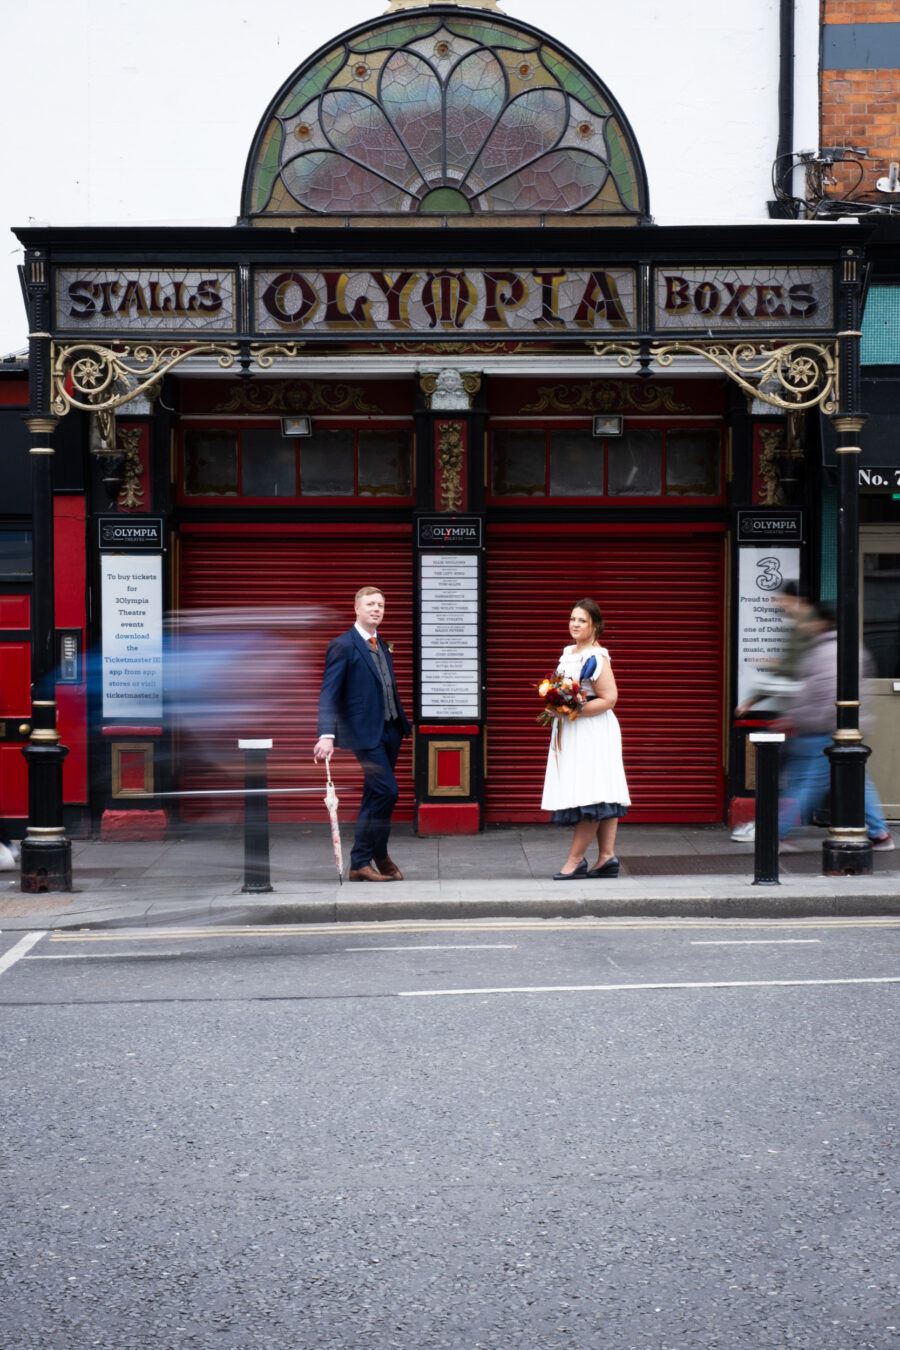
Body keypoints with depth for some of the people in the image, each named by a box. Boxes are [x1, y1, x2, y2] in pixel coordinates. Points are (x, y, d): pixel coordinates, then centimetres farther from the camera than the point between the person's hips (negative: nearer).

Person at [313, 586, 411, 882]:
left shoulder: (382, 646, 17)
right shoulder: (342, 646, -8)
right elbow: (328, 693, -15)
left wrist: (403, 724, 14)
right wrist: (327, 735, -26)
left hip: (390, 731, 8)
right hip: (366, 734, -8)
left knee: (374, 798, 11)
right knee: (387, 792, -13)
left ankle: (361, 863, 19)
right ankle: (379, 857, 3)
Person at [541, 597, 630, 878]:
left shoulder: (596, 658, -13)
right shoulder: (568, 653, 15)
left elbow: (608, 699, -18)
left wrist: (572, 711, -21)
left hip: (592, 732, -9)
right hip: (570, 733, 9)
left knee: (589, 797, -7)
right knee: (602, 798, 8)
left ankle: (575, 859, -5)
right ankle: (607, 856, 7)